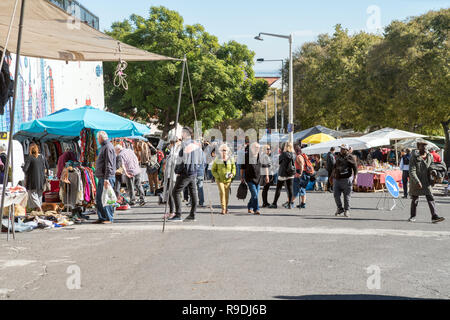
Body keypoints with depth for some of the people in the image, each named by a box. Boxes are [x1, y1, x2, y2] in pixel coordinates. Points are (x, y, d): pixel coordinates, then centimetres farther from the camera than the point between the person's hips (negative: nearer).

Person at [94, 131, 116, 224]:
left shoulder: (108, 147, -13)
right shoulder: (104, 147, 19)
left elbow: (109, 165, -19)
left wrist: (106, 179, -23)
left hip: (107, 178, -10)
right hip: (101, 178, 10)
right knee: (99, 199, 11)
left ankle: (109, 218, -1)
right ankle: (102, 218, 17)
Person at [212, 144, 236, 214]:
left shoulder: (231, 159, 5)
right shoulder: (217, 159, -1)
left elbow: (234, 168, 13)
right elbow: (213, 170, 4)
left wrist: (232, 174, -7)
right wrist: (217, 176, -10)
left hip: (228, 180, 2)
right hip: (220, 180, -2)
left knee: (227, 194, 5)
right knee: (222, 192, -16)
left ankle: (226, 208, 20)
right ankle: (223, 209, -15)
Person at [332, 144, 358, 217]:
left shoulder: (350, 157, -4)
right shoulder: (338, 156, 14)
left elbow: (355, 168, -7)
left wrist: (355, 178, -16)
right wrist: (333, 175, 25)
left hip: (346, 179, -5)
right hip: (337, 179, 5)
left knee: (346, 196, 1)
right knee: (336, 195, -1)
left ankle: (347, 210, 13)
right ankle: (340, 208, 17)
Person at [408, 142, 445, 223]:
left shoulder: (429, 156, 3)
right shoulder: (414, 157, -12)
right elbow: (412, 171, -17)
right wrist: (417, 181, -25)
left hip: (427, 182, 3)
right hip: (415, 182, -3)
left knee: (430, 198, -7)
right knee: (415, 199, 8)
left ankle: (434, 217, -12)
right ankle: (413, 217, 24)